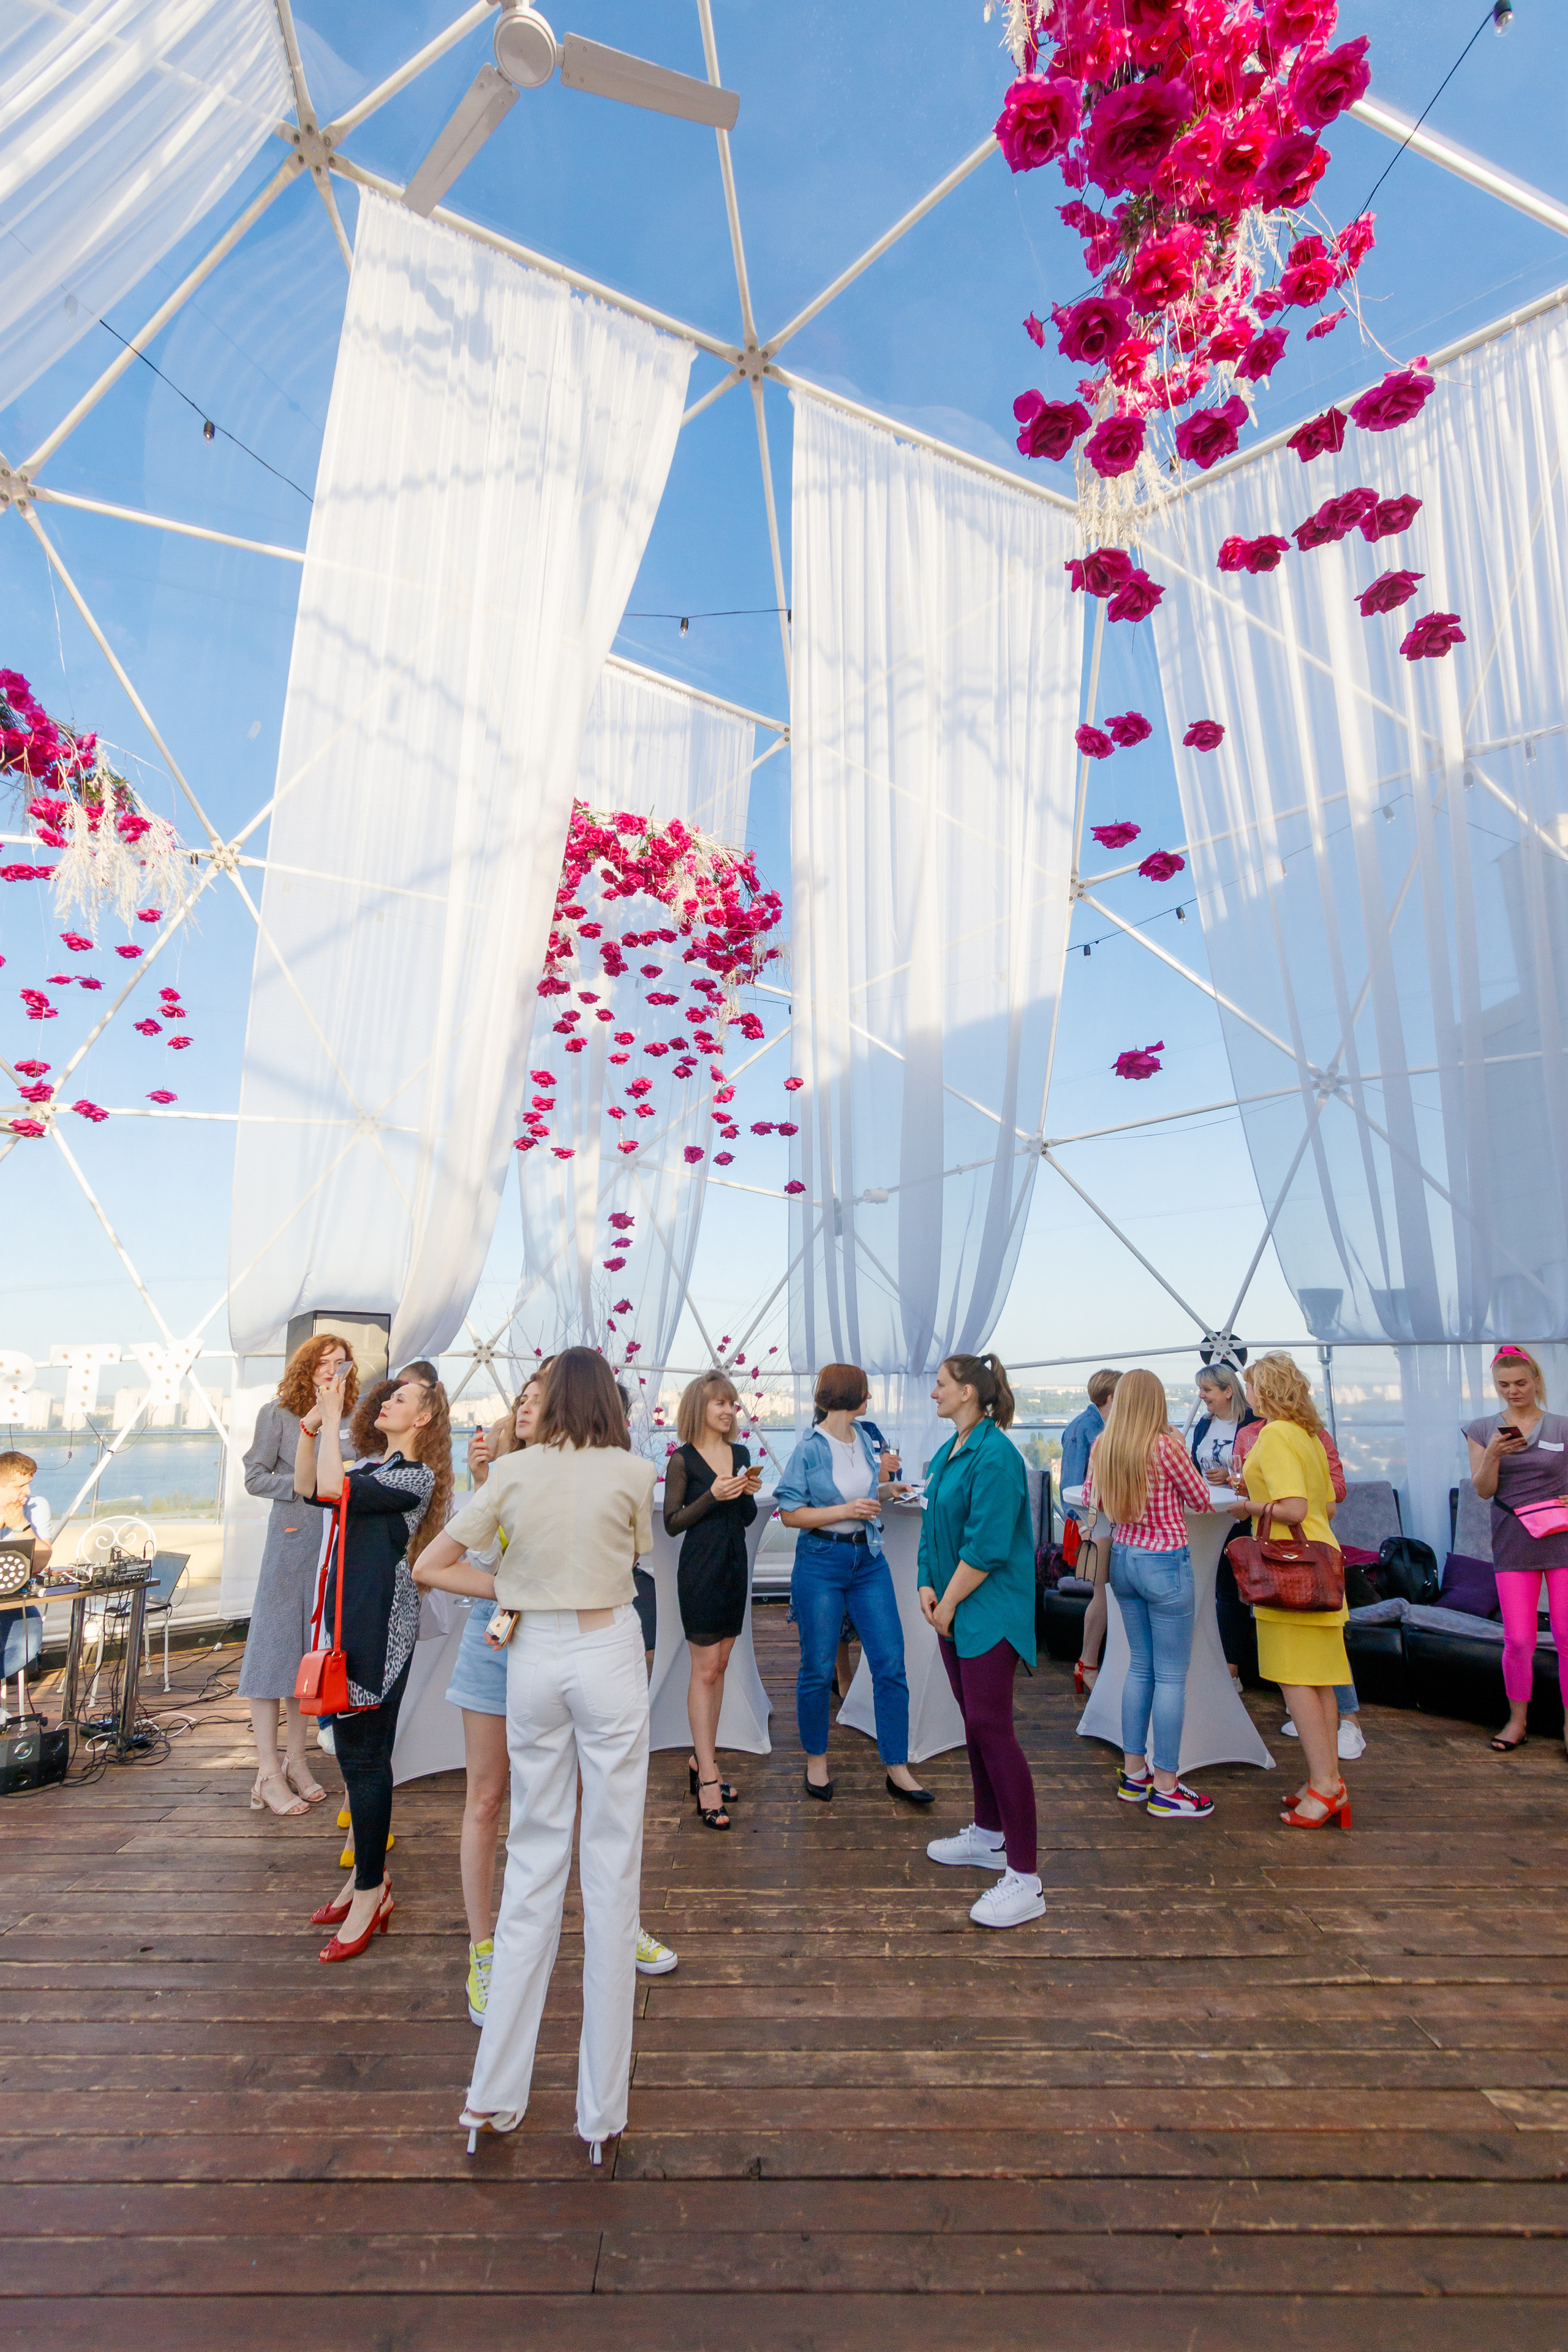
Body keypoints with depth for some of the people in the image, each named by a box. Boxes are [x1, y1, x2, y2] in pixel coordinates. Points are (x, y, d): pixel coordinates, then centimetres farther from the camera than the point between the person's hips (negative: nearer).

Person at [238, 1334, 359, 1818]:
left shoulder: (348, 1415, 9)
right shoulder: (278, 1413, -1)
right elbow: (255, 1477, -2)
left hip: (334, 1544, 4)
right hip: (291, 1539, -4)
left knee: (312, 1648, 11)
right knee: (277, 1644, 0)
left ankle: (297, 1762, 22)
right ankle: (268, 1773, 10)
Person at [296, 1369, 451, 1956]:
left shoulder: (417, 1477, -12)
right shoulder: (374, 1470, 15)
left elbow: (333, 1488, -23)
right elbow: (309, 1489, 5)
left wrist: (333, 1417, -17)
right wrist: (311, 1423, -3)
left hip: (381, 1624, -9)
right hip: (349, 1617, 9)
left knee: (365, 1757, -1)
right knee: (353, 1751, 16)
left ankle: (369, 1896, 13)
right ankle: (368, 1876, 31)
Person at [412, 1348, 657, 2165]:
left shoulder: (513, 1470, -2)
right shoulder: (633, 1471, -8)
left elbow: (432, 1565, 1)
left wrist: (511, 1591, 6)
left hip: (533, 1655, 3)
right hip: (608, 1654, -3)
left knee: (532, 1862, 17)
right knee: (610, 1867, 8)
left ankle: (494, 2095, 27)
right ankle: (602, 2111, 21)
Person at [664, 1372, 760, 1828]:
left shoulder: (740, 1454, 7)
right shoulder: (683, 1460, -9)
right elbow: (672, 1523, -10)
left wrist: (750, 1492, -7)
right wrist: (713, 1495, -21)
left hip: (735, 1565, 6)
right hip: (700, 1568, -6)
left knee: (719, 1665, 13)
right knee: (704, 1669, -3)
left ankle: (700, 1759, 26)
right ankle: (707, 1777, 3)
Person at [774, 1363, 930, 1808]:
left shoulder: (868, 1435, 5)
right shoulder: (809, 1449, -13)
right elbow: (790, 1513, -13)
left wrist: (886, 1488, 7)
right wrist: (845, 1511, -19)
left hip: (869, 1560, 5)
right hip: (822, 1563, -5)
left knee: (891, 1664, 3)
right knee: (818, 1668, 7)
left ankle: (897, 1770, 16)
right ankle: (816, 1760, 28)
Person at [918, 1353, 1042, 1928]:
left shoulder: (995, 1457, -21)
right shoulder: (948, 1453, 8)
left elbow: (986, 1546, -23)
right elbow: (934, 1525, 14)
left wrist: (949, 1602, -15)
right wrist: (928, 1585, 2)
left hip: (989, 1610, -9)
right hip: (953, 1607, 9)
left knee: (992, 1729, -6)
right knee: (975, 1722, 19)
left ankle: (1025, 1879, 4)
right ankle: (989, 1837, 36)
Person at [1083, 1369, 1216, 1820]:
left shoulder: (1102, 1447, -1)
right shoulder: (1166, 1445, -18)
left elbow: (1090, 1499, 12)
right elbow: (1202, 1502, -5)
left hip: (1122, 1558, 6)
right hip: (1164, 1564, -6)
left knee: (1140, 1666, 19)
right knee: (1172, 1676, 6)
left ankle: (1134, 1774, 27)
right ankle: (1166, 1790, 14)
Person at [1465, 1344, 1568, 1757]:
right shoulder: (1483, 1430, 5)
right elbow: (1483, 1490, -1)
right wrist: (1493, 1453, -17)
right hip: (1513, 1544, 0)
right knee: (1518, 1639, 1)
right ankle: (1517, 1721, 17)